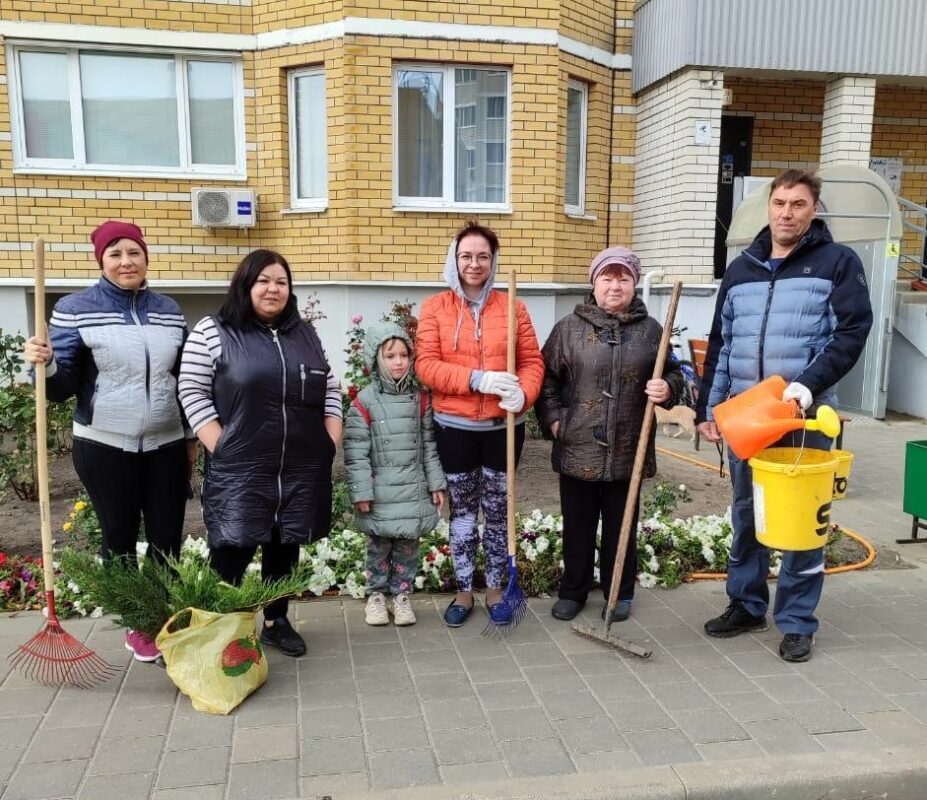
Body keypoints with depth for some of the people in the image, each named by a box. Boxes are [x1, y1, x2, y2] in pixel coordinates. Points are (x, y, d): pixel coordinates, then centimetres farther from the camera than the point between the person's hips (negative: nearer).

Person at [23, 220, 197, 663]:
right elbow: (63, 386, -7)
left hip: (165, 445, 3)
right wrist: (46, 364, -29)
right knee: (120, 539, 10)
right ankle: (135, 626, 26)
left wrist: (192, 438, 14)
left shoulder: (169, 311, 6)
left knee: (167, 539, 7)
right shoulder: (75, 309, -5)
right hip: (105, 447, -3)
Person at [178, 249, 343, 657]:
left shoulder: (306, 334, 12)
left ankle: (276, 622, 29)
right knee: (232, 552, -3)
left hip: (303, 470, 5)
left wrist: (331, 442, 4)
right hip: (239, 471, -4)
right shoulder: (212, 331, -2)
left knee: (284, 548, 14)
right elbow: (192, 393, -5)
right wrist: (221, 449, -11)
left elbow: (330, 391, 15)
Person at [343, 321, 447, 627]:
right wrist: (361, 492, -11)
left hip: (413, 490, 3)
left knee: (408, 546, 11)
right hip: (380, 493, -3)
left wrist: (436, 483, 5)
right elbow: (356, 451, -9)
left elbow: (429, 444, 7)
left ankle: (402, 595, 25)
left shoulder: (420, 399, 3)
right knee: (378, 546, 10)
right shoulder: (364, 402, -9)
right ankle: (375, 595, 26)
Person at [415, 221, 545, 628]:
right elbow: (426, 365, -9)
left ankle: (495, 589, 26)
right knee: (462, 511, 10)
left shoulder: (512, 308, 2)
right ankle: (464, 592, 24)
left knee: (498, 510, 11)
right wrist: (477, 379, -20)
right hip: (455, 427, -1)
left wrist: (523, 393, -19)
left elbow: (532, 360, 2)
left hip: (503, 426, 1)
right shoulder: (434, 307, -1)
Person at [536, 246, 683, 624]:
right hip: (578, 450, 0)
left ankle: (620, 594, 30)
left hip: (628, 451, 1)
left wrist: (667, 389, -11)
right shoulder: (569, 327, 0)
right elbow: (547, 377, 4)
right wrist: (553, 419, -5)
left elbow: (673, 374, 11)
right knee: (577, 526, 12)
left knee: (621, 527, 13)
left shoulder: (650, 330, 3)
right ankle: (573, 591, 29)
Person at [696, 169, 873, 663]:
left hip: (805, 415, -4)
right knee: (745, 513, 13)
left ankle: (797, 622, 16)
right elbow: (720, 345, 13)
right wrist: (708, 408, 9)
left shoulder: (838, 263, 0)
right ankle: (746, 605, 28)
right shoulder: (741, 269, 12)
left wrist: (810, 384, -22)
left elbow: (852, 333, -8)